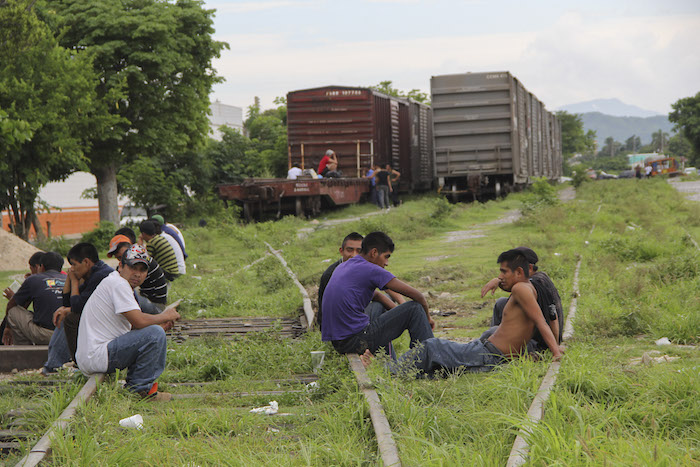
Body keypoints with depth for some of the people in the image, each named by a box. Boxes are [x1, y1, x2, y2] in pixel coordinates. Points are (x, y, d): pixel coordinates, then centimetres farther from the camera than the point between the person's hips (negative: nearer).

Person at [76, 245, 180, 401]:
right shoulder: (118, 284, -12)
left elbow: (134, 326, 23)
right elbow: (140, 322, -21)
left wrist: (161, 326, 8)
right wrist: (165, 316, -3)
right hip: (95, 357, -11)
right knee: (155, 334, -22)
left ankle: (133, 385, 17)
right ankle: (140, 388, -10)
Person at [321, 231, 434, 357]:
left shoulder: (343, 266, 17)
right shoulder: (370, 270, -9)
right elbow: (416, 295, -6)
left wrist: (399, 314, 26)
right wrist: (427, 317, 11)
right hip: (357, 340, -9)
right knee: (415, 308, -1)